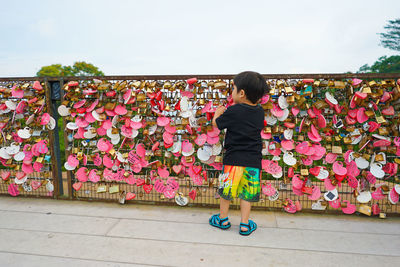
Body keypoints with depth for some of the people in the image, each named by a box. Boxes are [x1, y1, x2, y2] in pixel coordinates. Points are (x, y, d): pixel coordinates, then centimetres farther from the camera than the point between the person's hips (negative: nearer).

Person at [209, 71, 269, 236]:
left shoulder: (233, 111, -11)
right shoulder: (259, 112, 3)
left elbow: (216, 124, 1)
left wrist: (218, 113, 22)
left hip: (233, 159, -4)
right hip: (253, 160, 4)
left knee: (226, 190, 13)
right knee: (246, 193, 13)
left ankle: (223, 219, 29)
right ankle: (245, 224, 20)